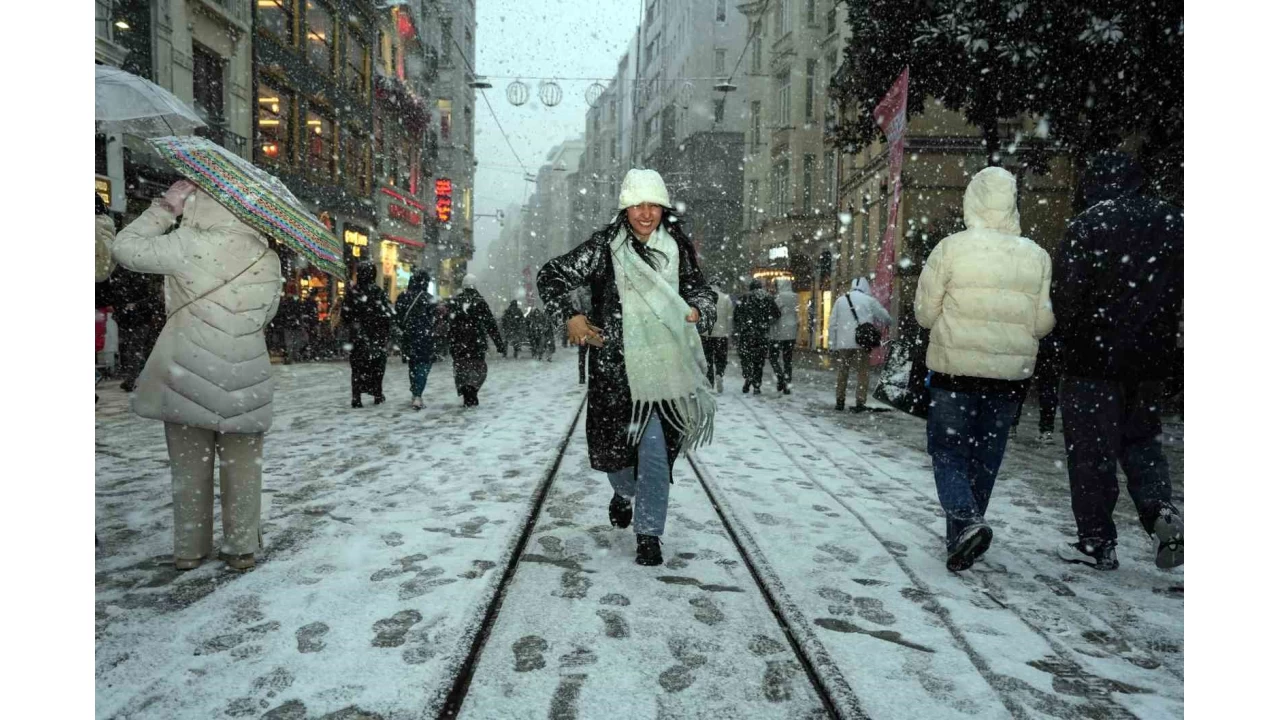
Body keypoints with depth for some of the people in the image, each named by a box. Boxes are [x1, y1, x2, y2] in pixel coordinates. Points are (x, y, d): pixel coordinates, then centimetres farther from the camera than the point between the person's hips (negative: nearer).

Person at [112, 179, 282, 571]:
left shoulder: (190, 245, -12)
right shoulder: (267, 258, 1)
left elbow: (126, 248, 0)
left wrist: (165, 207, 6)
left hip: (189, 374, -2)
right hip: (245, 378, 2)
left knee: (190, 466, 12)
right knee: (242, 466, 12)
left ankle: (189, 549, 21)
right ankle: (241, 547, 18)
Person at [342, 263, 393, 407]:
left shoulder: (352, 292, -2)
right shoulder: (379, 292, -9)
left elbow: (345, 314, 1)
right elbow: (389, 314, -9)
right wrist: (387, 334, 1)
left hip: (358, 336, 2)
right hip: (377, 335, -1)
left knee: (358, 366, 6)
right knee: (377, 365, 11)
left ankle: (356, 397, 1)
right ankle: (377, 394, 17)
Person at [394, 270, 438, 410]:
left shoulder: (402, 297, 3)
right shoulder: (428, 299, -11)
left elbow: (397, 318, 6)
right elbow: (434, 320, -11)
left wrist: (405, 329, 17)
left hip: (407, 337, 5)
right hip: (425, 338, -5)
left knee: (413, 365, 18)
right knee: (423, 365, -1)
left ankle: (415, 395, 25)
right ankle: (417, 396, -15)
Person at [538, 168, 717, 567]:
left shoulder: (677, 246, 5)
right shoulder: (604, 246, -4)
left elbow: (700, 289, 18)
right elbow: (552, 275, 0)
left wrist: (697, 311, -3)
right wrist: (569, 317, -10)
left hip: (662, 365, 1)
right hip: (613, 365, -1)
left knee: (656, 451, -3)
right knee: (613, 440, 12)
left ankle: (648, 534, 13)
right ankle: (624, 493, 46)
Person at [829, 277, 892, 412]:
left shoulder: (840, 300, 9)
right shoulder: (869, 300, 2)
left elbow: (833, 324, 7)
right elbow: (886, 319, 6)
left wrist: (832, 345, 10)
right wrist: (889, 321, 29)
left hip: (842, 344, 2)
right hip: (862, 343, -2)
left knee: (842, 373, 13)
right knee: (863, 373, 6)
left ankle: (839, 402, 16)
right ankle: (859, 403, 2)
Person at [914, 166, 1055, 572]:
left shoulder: (951, 249, -10)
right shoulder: (1037, 256, 0)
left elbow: (924, 313, -5)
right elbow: (1043, 324, 1)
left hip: (956, 370, -3)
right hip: (1012, 373, 4)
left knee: (948, 451, 9)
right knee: (985, 457, 15)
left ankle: (966, 520, -13)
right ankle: (962, 540, 24)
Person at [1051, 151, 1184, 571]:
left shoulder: (1087, 226, -12)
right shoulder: (1173, 222, 6)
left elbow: (1066, 296, -15)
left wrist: (1069, 338, 2)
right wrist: (1155, 329, 15)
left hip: (1095, 356, -5)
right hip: (1152, 357, 6)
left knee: (1091, 450, 4)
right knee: (1141, 438, 22)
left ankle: (1097, 541, 11)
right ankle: (1162, 512, 2)